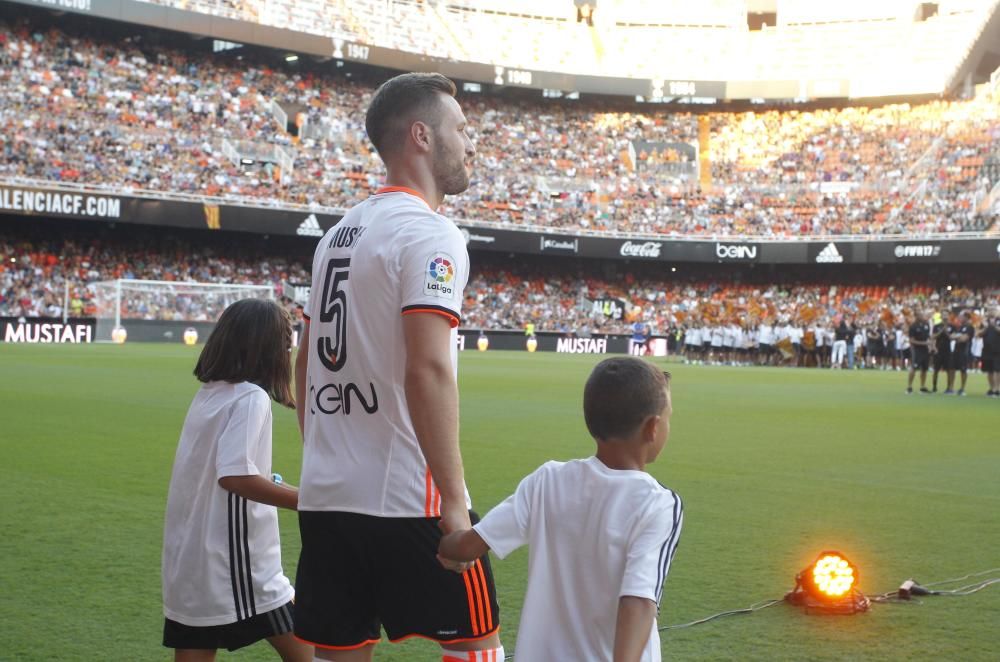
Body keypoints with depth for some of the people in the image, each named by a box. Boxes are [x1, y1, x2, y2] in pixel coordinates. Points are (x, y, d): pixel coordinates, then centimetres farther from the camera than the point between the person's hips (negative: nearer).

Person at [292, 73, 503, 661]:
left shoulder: (339, 233, 15)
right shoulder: (430, 234, -11)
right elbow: (428, 371, -21)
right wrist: (454, 501, -19)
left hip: (325, 498, 8)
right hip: (409, 502, -8)